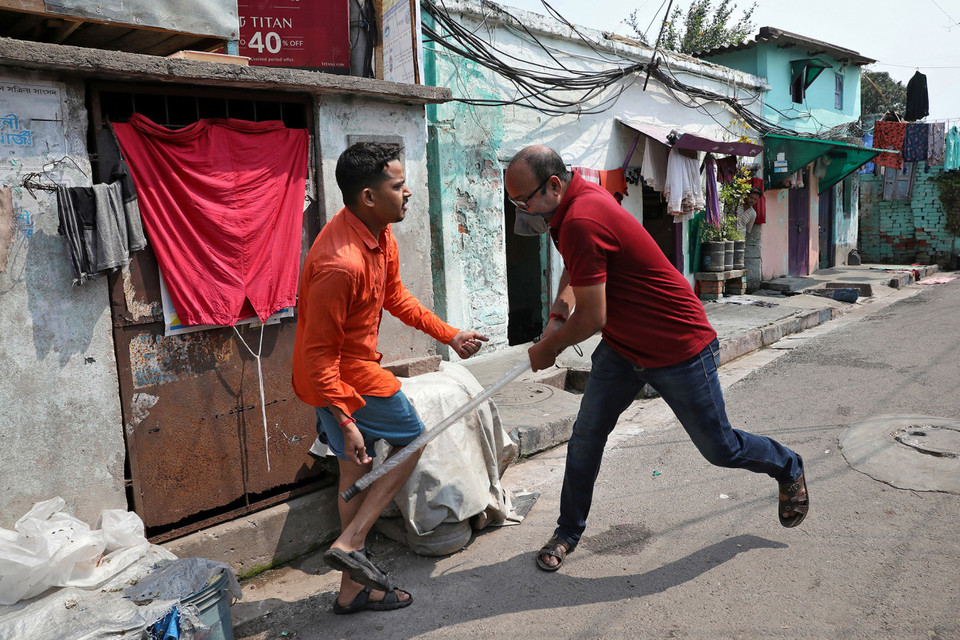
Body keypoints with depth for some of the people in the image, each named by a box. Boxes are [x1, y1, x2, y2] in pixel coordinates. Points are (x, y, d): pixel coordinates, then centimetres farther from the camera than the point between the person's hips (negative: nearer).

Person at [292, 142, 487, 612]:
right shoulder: (340, 263, -30)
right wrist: (345, 422, -25)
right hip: (344, 376, -9)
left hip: (349, 366, 9)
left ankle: (354, 589, 30)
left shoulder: (379, 234, 0)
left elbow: (396, 297, 16)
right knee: (411, 441, 6)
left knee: (357, 469, 16)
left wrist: (450, 335, 14)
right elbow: (318, 352, -26)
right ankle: (349, 544, 8)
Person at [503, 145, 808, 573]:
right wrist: (558, 313, 1)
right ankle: (568, 532, 19)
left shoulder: (581, 221, -30)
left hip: (679, 351, -9)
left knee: (720, 449, 9)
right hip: (622, 348, 9)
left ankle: (788, 469, 39)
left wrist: (548, 349, -8)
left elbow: (592, 318, -26)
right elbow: (574, 267, 19)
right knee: (586, 436, 4)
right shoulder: (579, 198, 1)